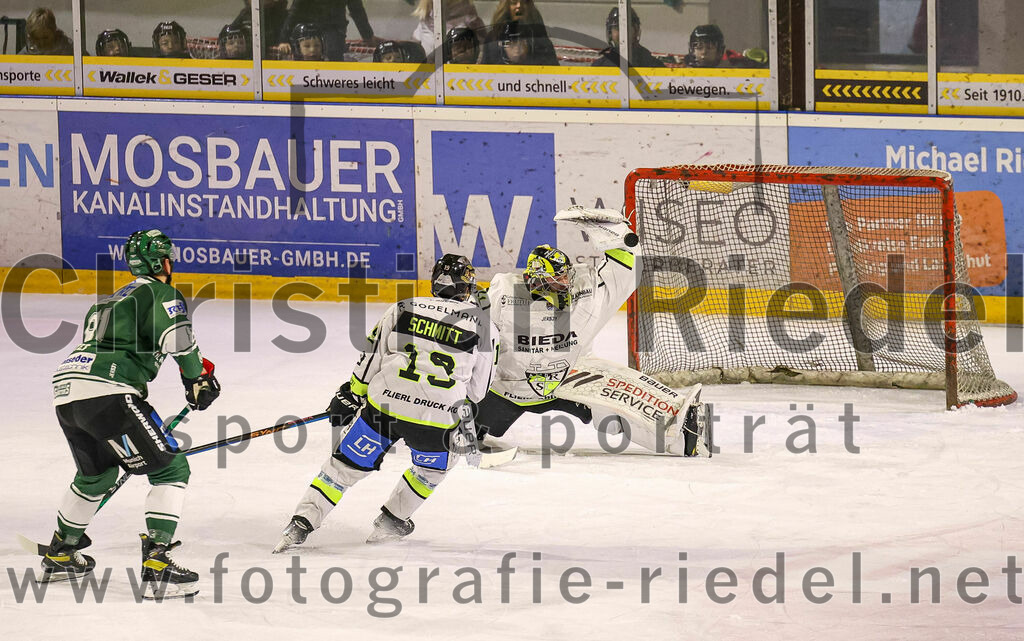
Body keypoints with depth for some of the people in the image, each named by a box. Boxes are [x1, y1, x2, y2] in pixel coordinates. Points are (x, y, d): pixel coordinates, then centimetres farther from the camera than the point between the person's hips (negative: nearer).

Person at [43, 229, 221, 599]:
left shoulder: (110, 301, 32)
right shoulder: (159, 294, 4)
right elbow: (177, 339, -14)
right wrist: (198, 378, 1)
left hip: (65, 391, 8)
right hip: (107, 392, -8)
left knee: (96, 474, 32)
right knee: (171, 468, -2)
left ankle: (60, 555, 44)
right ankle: (156, 566, -14)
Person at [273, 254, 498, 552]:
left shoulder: (402, 310, 10)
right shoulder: (483, 327, 8)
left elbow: (370, 358, 11)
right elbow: (477, 388, 16)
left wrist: (350, 395, 23)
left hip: (384, 403, 1)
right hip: (437, 416, -1)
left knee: (346, 463, 13)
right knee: (435, 465, 30)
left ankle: (301, 525, 6)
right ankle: (391, 521, 30)